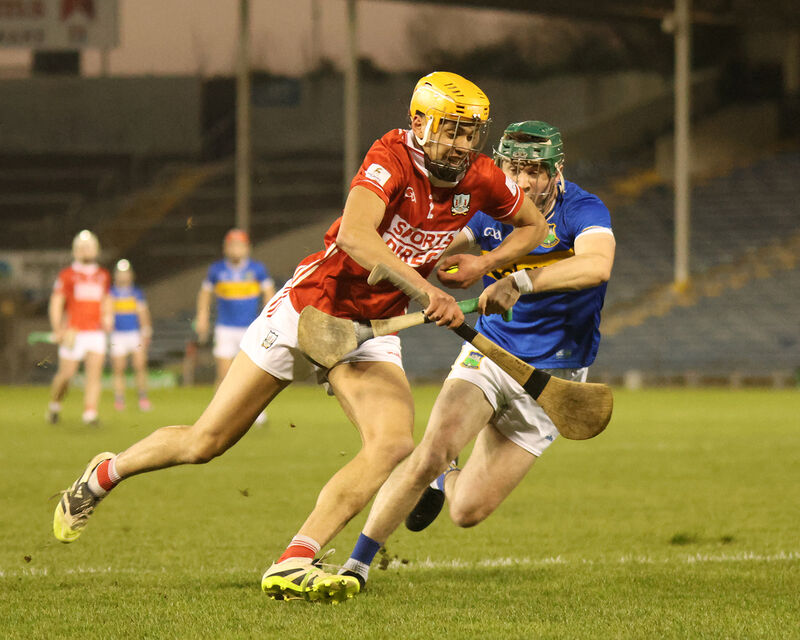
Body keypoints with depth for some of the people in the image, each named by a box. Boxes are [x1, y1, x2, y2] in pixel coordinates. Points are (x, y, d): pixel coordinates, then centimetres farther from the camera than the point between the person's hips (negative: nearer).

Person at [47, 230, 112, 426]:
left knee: (95, 373, -9)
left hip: (96, 334, 3)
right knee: (66, 374, 2)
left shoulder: (103, 275, 11)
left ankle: (90, 413, -10)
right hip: (73, 334, -3)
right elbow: (56, 303, -4)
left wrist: (107, 318, 8)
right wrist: (57, 330, -14)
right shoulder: (67, 275, -3)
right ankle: (54, 405, 27)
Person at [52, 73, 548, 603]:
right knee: (205, 444, 4)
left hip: (372, 332, 5)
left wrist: (484, 264, -3)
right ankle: (104, 475, 33)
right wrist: (426, 291, -47)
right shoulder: (394, 157, -23)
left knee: (394, 445, -23)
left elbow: (535, 226, 15)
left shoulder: (481, 180, -6)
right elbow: (354, 235, -40)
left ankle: (293, 566, -25)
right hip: (310, 307, -5)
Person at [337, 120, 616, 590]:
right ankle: (357, 565, -12)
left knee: (468, 512, -3)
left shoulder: (583, 211, -18)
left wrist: (522, 281, -53)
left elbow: (598, 265, -41)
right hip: (488, 354, 2)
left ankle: (446, 480, 37)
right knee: (432, 452, -27)